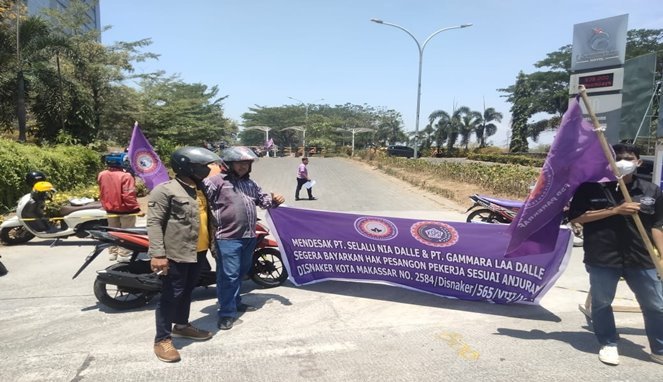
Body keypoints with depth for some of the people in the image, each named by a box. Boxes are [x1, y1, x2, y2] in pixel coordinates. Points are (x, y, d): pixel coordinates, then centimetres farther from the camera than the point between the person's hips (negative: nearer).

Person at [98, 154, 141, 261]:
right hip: (125, 209, -6)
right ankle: (124, 254, 8)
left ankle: (113, 252, 29)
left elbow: (102, 193, 10)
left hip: (110, 209, 6)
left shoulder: (101, 175, -1)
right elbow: (128, 195, -23)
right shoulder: (125, 176, -23)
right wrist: (136, 208, -16)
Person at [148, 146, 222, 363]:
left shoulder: (200, 190, 14)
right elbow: (154, 223, -18)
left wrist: (212, 243, 21)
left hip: (199, 251, 8)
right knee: (171, 295, 0)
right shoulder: (165, 190, -13)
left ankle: (181, 325, 38)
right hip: (177, 254, -8)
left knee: (187, 291, 21)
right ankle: (162, 339, 11)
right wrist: (157, 254, -24)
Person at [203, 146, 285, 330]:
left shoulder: (250, 184, 17)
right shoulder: (217, 181, -8)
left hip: (249, 236, 8)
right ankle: (227, 312, 4)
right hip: (228, 237, -8)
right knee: (229, 275, -5)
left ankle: (235, 302, 36)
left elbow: (262, 199, 25)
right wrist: (213, 221, -18)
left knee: (241, 272, 19)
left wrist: (274, 200, 3)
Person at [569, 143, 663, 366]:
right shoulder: (591, 188, -4)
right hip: (602, 258, -2)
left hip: (641, 258, 3)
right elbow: (576, 217, -9)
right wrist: (614, 210, -15)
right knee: (601, 303, 8)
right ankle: (608, 344, 27)